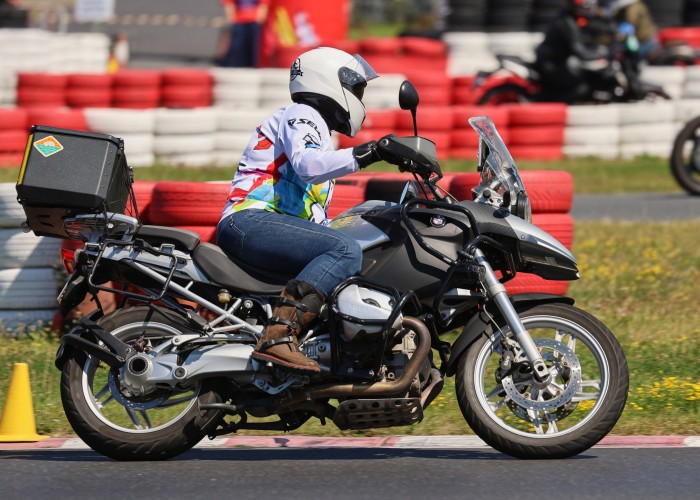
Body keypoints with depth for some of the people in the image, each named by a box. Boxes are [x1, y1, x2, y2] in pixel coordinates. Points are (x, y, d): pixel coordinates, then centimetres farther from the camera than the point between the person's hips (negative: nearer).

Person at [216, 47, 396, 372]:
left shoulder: (316, 127, 33)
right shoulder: (301, 116, 2)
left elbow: (314, 215, 32)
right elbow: (307, 165, -22)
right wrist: (366, 154, -27)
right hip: (250, 221, -11)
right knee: (345, 252, -28)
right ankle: (279, 334, -44)